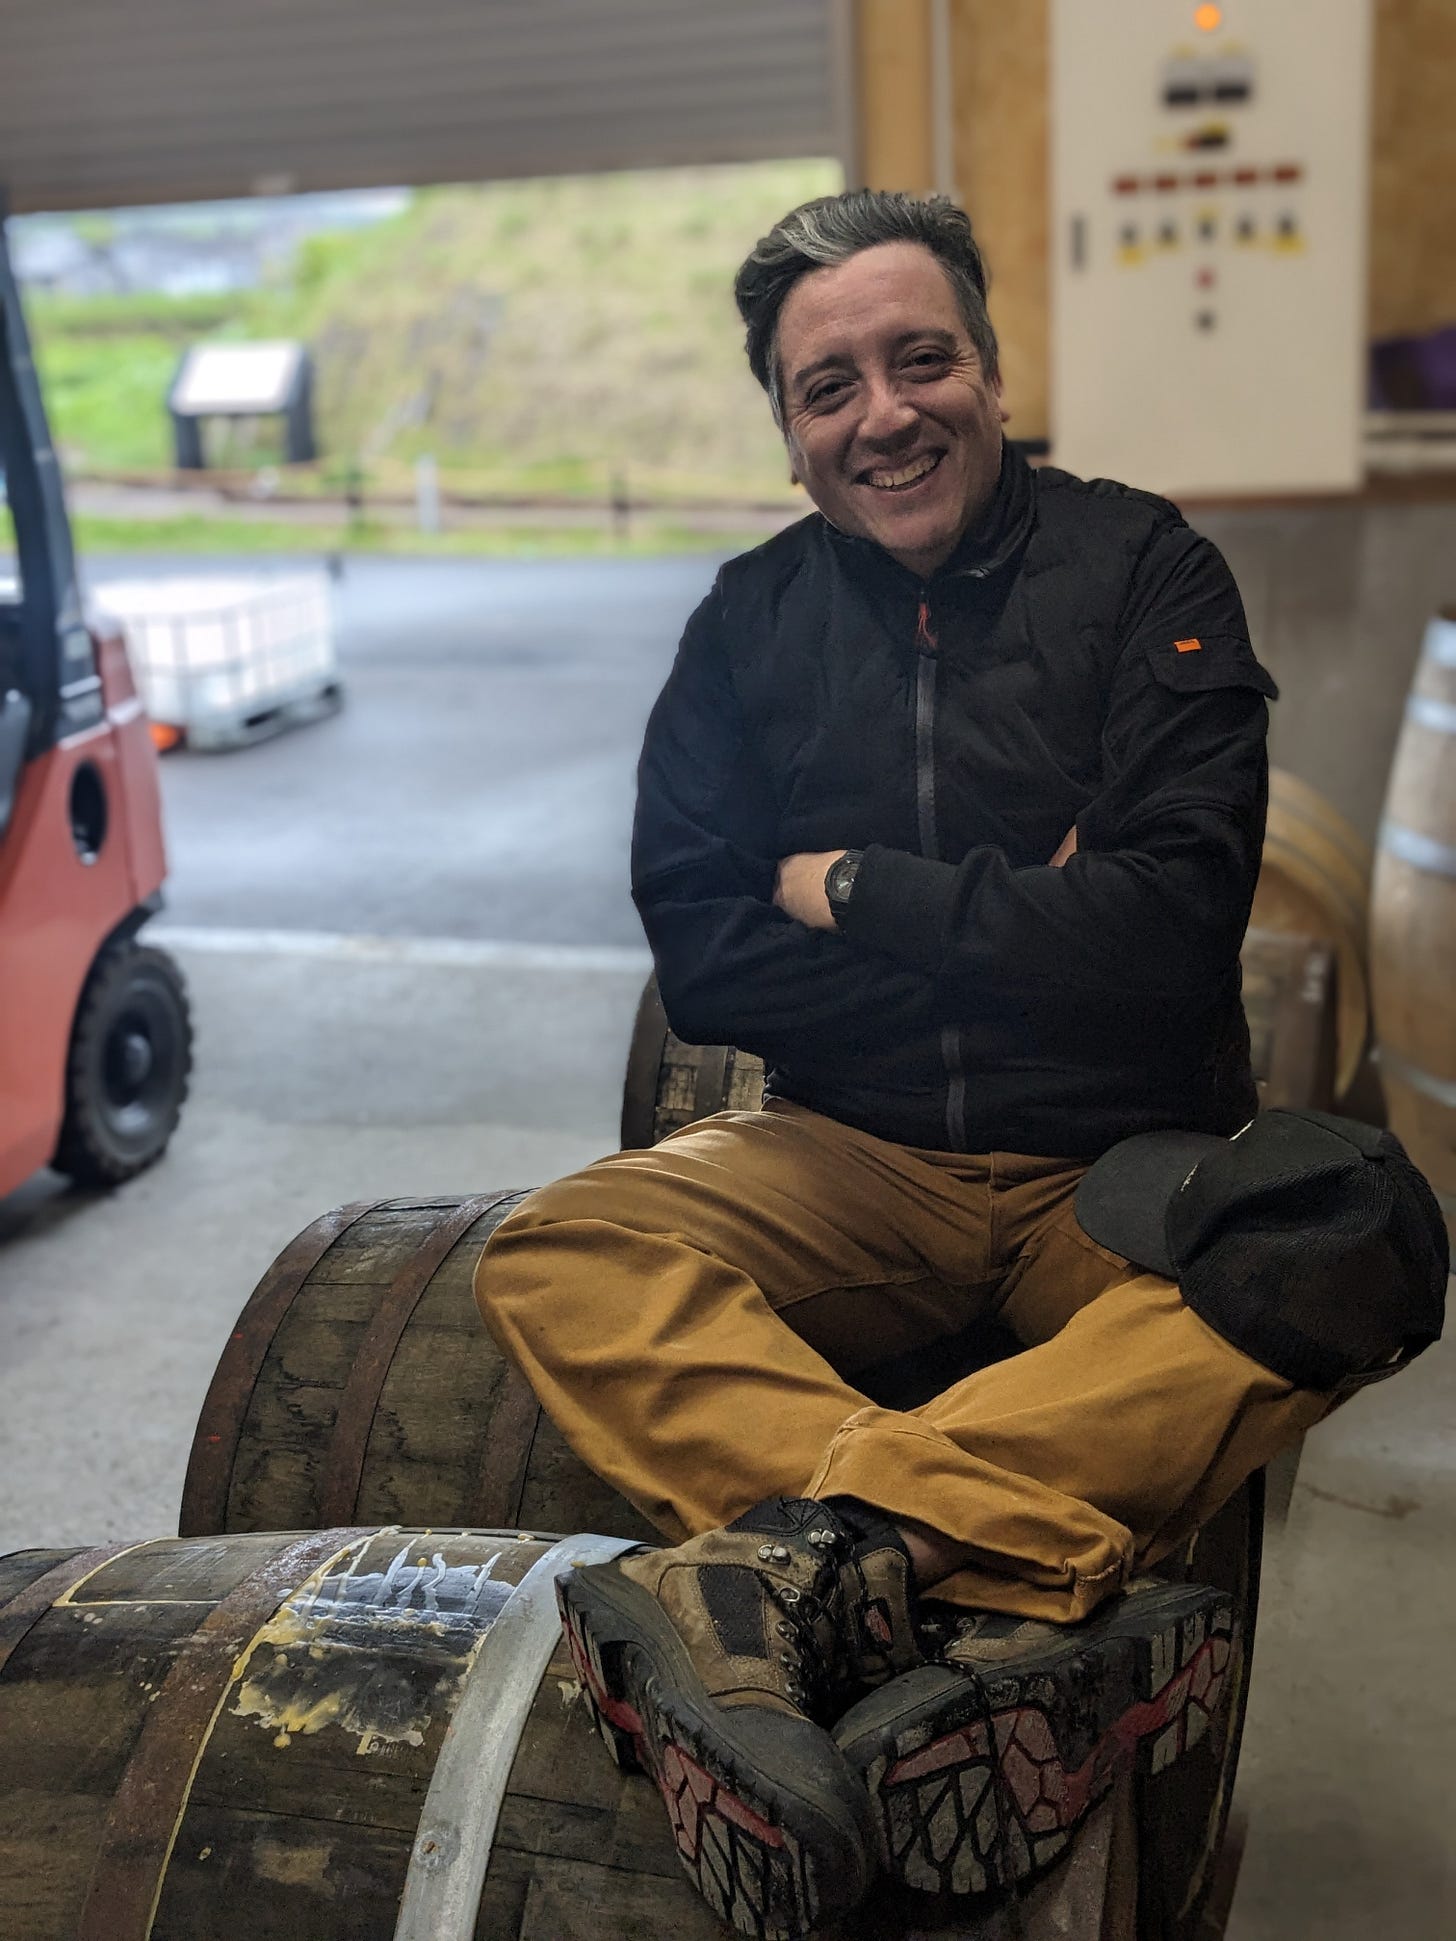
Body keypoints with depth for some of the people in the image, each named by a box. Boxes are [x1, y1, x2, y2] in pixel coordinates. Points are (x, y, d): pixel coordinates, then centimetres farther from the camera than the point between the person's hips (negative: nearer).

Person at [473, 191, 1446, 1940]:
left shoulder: (1139, 571, 0)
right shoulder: (751, 620, 8)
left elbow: (1174, 926, -13)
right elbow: (699, 965, -3)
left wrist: (855, 892, -7)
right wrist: (1013, 912, -10)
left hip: (1124, 1166, -1)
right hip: (851, 1162, 2)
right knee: (559, 1257, -24)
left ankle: (813, 1549, -44)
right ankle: (1005, 1619, -43)